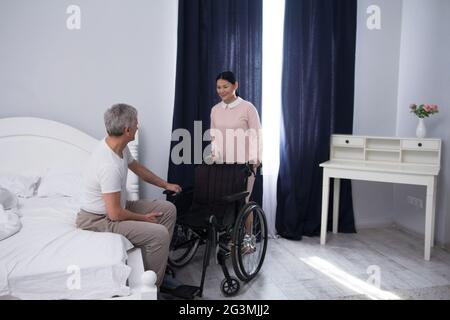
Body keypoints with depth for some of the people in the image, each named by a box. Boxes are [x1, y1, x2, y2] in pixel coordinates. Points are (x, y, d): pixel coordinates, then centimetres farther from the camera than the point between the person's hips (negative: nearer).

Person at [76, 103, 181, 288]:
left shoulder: (118, 146, -4)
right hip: (98, 220, -10)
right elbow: (115, 214, -28)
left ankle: (160, 263, 17)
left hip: (114, 207, 10)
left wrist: (166, 185, 24)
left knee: (168, 209, 6)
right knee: (159, 234, -23)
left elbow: (137, 168, 17)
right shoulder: (109, 166, -33)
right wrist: (143, 218, -11)